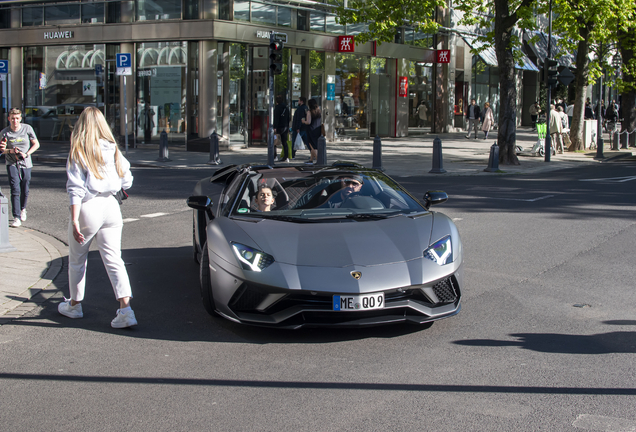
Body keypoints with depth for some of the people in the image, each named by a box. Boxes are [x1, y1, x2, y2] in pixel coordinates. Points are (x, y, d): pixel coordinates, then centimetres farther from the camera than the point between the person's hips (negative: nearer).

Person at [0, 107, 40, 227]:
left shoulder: (27, 128, -5)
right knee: (15, 190, -12)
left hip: (25, 163, 1)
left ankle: (23, 209, 39)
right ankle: (16, 217, -10)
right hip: (12, 163, -1)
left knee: (25, 191, 9)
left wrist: (26, 154, -12)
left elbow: (36, 144, 3)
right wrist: (11, 151, -16)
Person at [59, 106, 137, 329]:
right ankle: (125, 308, -10)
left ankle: (74, 305, 30)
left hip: (87, 209, -4)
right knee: (114, 259, 2)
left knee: (77, 260, 15)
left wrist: (75, 221, -17)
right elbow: (126, 181, 8)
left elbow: (76, 189, -14)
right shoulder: (113, 149, 3)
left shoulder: (78, 152, -9)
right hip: (110, 206, 4)